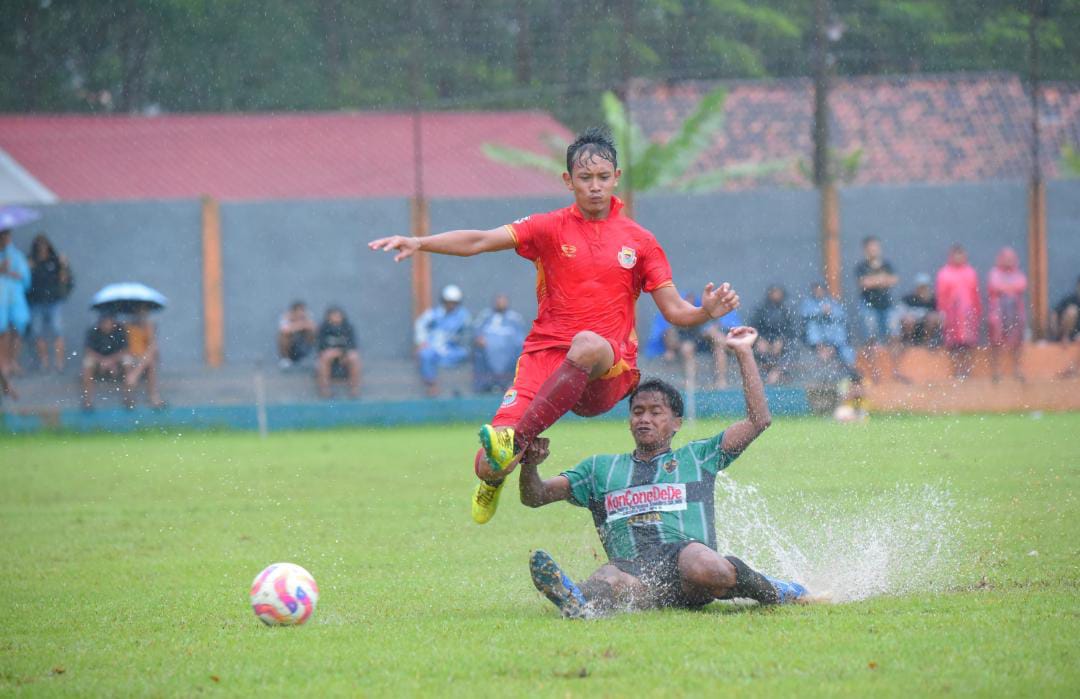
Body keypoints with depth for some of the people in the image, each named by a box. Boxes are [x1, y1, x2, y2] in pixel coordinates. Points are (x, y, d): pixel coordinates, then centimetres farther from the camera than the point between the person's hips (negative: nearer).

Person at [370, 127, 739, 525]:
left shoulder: (639, 241, 12)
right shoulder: (551, 229, 9)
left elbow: (674, 310, 11)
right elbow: (480, 242, -3)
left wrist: (707, 312, -11)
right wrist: (419, 243, -18)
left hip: (608, 373, 0)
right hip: (545, 359, 0)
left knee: (587, 343, -41)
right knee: (488, 466, -17)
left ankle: (516, 441, -38)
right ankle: (494, 479, 26)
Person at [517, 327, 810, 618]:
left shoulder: (698, 457, 28)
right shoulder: (601, 467, 33)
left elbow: (758, 419, 22)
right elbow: (534, 496, 29)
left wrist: (743, 353, 21)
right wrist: (529, 466, 5)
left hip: (686, 552, -1)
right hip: (630, 567, 1)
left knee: (703, 569, -40)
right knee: (608, 582, -39)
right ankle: (578, 600, -72)